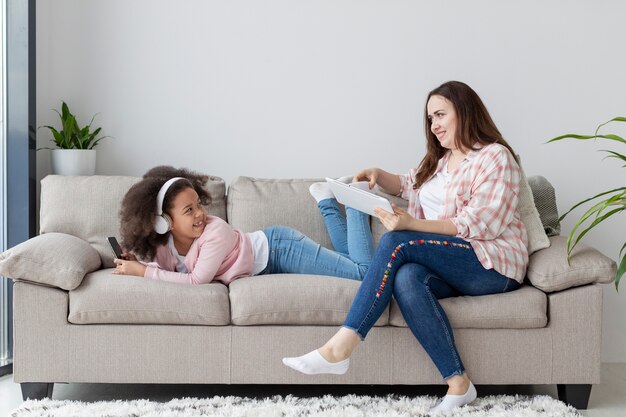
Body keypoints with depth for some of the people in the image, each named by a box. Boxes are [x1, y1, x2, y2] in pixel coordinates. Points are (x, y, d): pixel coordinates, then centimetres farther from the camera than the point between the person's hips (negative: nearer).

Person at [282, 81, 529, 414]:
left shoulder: (495, 157, -4)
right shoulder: (440, 159, 22)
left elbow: (478, 224, -15)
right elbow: (409, 185, 40)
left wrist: (412, 224, -25)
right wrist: (379, 175, 16)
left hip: (493, 265, -7)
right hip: (449, 267, 7)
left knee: (396, 242, -28)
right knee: (407, 278, -31)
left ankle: (340, 348, -33)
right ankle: (457, 383, -34)